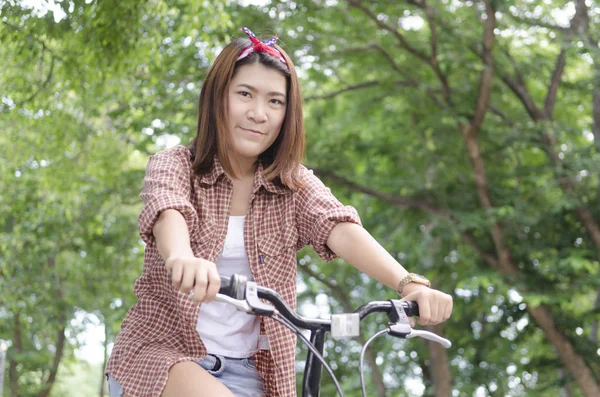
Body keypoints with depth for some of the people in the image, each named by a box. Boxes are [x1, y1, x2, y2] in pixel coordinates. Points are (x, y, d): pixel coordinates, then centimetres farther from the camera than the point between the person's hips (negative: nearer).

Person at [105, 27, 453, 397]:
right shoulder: (173, 165, -4)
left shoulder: (295, 186, 2)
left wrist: (409, 283, -36)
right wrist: (182, 258, -51)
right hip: (161, 353, -3)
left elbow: (342, 230, -16)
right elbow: (168, 211, -26)